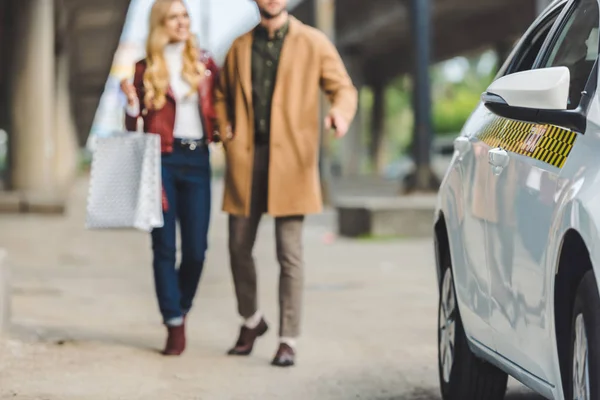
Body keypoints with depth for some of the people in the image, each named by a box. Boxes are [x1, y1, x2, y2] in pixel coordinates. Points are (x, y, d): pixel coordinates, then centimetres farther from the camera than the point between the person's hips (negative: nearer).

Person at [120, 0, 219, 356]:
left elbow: (221, 108, 16)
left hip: (197, 159, 1)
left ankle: (181, 308, 22)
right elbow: (133, 126, 7)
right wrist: (132, 102, -11)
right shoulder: (146, 69, 6)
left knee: (196, 246, -3)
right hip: (161, 159, -1)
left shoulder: (205, 64, 10)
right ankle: (175, 325, 4)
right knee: (165, 245, -2)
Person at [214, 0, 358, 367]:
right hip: (245, 158, 3)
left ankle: (288, 340, 3)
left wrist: (341, 112, -20)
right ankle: (251, 320, 30)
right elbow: (222, 95, 27)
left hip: (290, 159, -3)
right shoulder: (240, 47, 14)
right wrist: (225, 130, 9)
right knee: (239, 247, 7)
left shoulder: (313, 43, 4)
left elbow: (344, 88, 2)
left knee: (289, 252, -4)